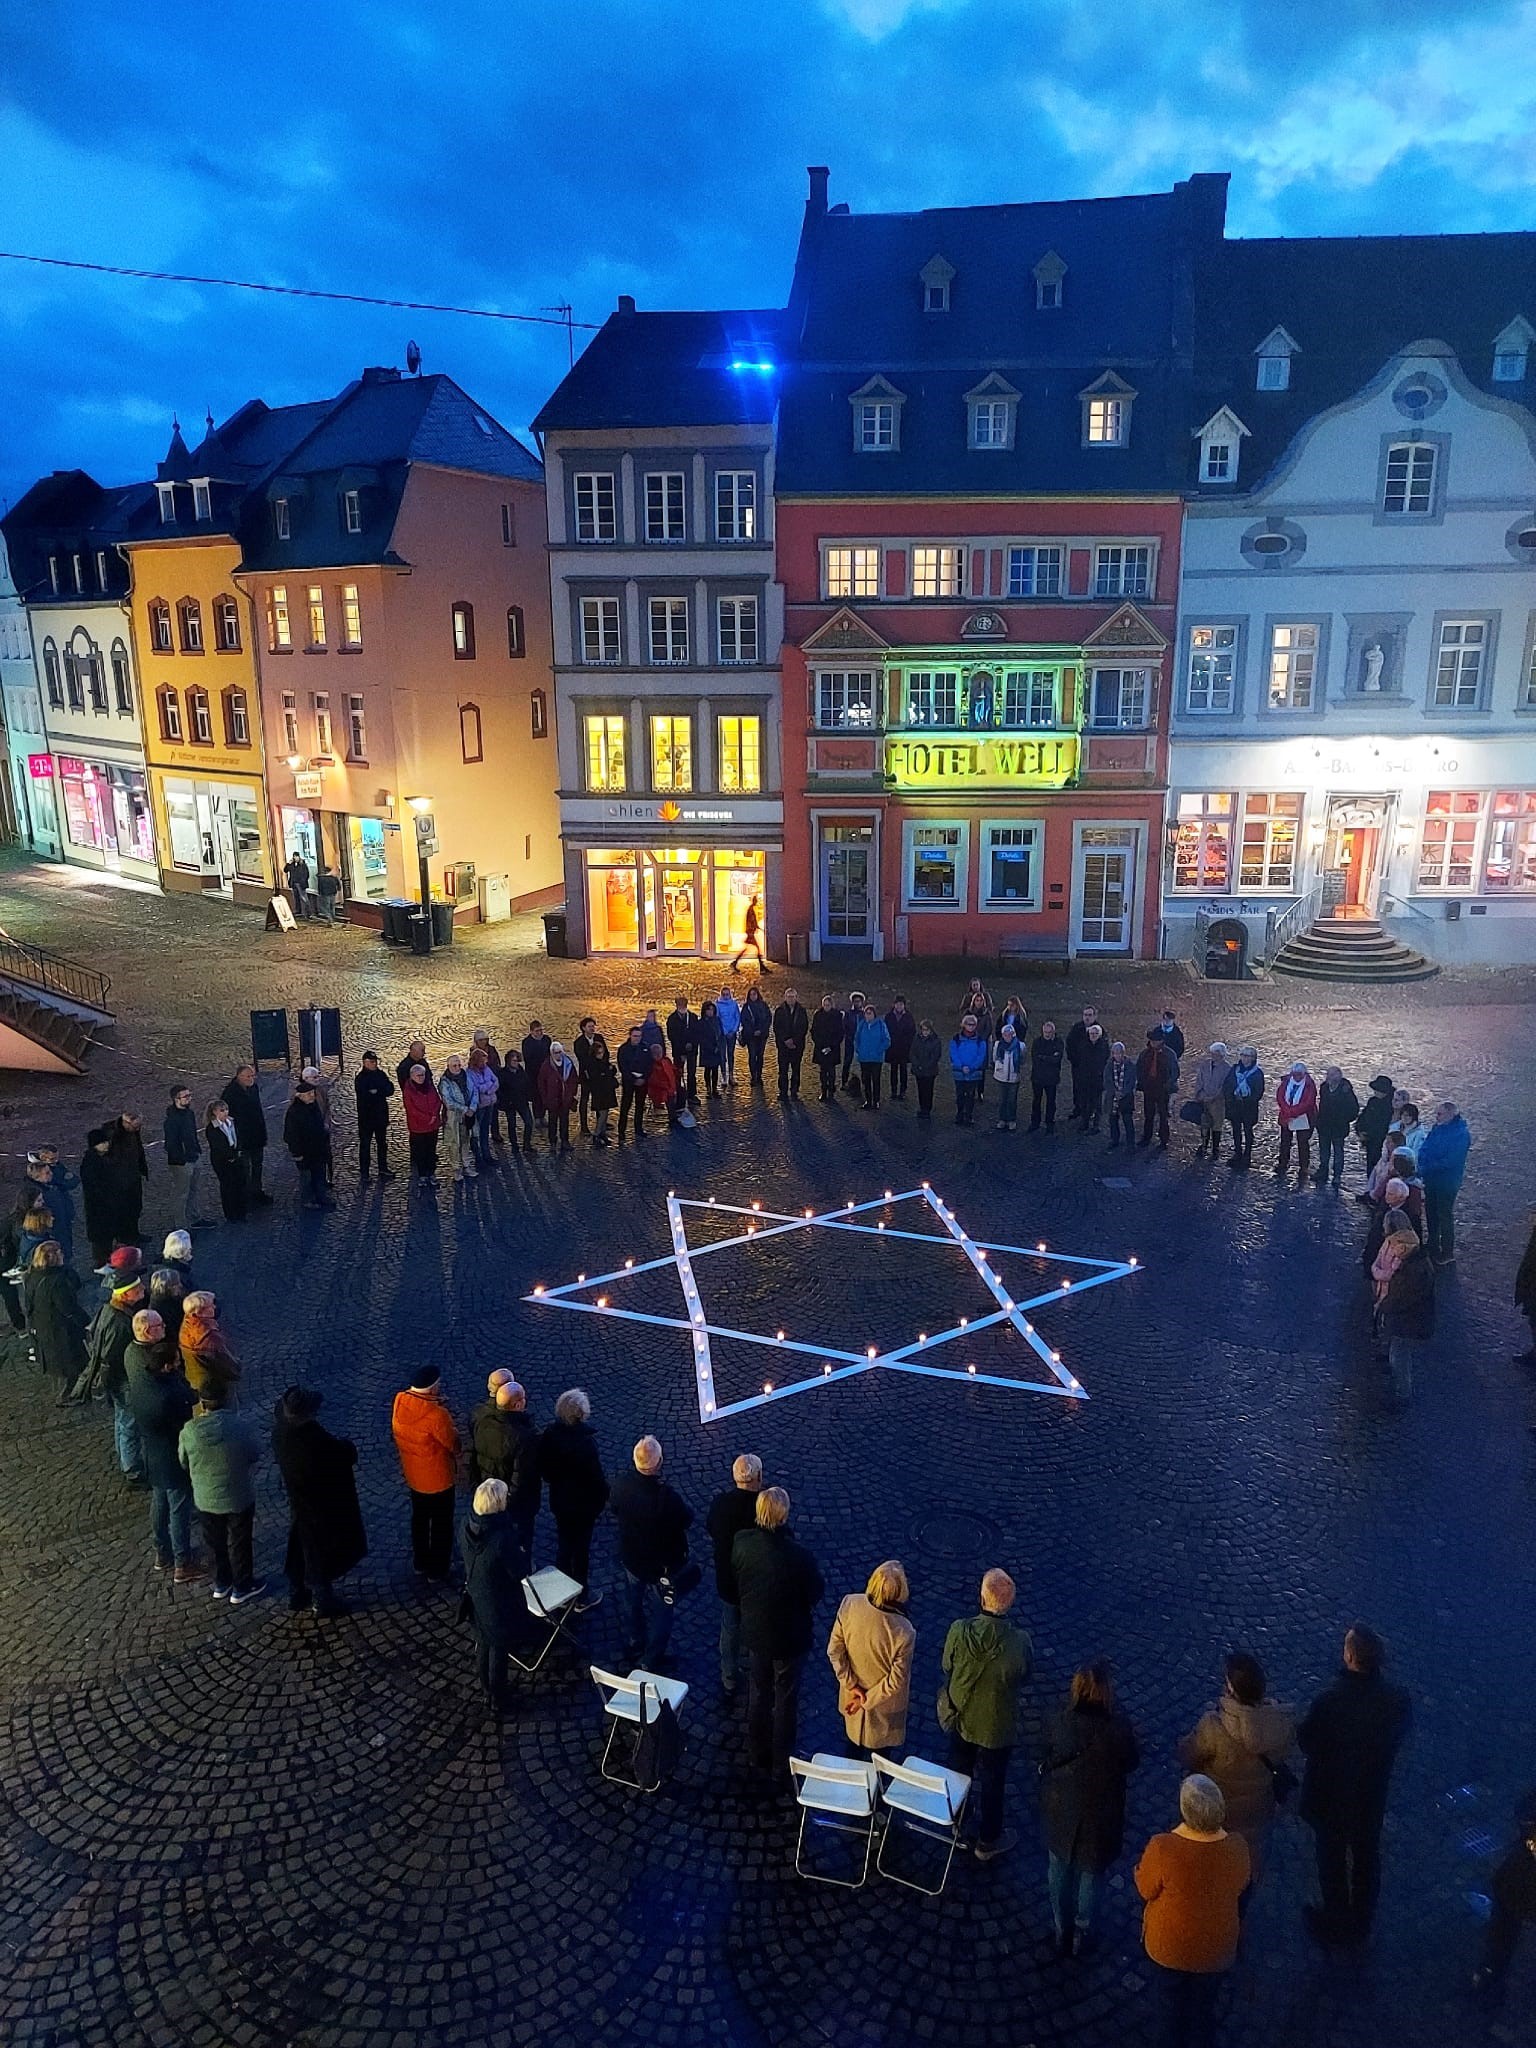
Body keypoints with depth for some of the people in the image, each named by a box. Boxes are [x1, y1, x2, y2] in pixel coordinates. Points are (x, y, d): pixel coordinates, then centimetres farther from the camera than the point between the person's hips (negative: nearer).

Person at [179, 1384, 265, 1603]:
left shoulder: (189, 1431, -17)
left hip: (205, 1499, 2)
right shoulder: (240, 1426, -22)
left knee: (216, 1543, 24)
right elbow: (256, 1454, -6)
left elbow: (184, 1464, 0)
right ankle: (242, 1588, 32)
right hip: (238, 1498, -2)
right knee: (239, 1543, 18)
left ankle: (221, 1584, 41)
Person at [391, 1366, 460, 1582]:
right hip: (438, 1478, -6)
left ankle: (420, 1563, 44)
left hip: (413, 1474, 6)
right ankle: (437, 1571, 29)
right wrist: (447, 1417, -8)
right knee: (441, 1524, 15)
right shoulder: (437, 1415, -34)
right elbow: (454, 1444, -21)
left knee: (419, 1518, 26)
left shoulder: (400, 1401, -14)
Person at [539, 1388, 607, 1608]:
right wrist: (602, 1498, -4)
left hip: (559, 1501, 5)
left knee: (563, 1545, 22)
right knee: (581, 1549, 12)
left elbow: (543, 1467, 0)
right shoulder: (586, 1441, -30)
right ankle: (582, 1597, 28)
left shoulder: (550, 1434, -13)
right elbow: (597, 1476, -21)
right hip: (584, 1504, -5)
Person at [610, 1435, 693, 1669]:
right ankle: (651, 1660, 35)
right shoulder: (667, 1496, -38)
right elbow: (687, 1520, -20)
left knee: (636, 1601, 30)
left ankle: (635, 1643, 52)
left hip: (630, 1557, 5)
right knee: (660, 1612, 20)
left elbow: (614, 1511, -3)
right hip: (661, 1565, -5)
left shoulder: (621, 1484, -24)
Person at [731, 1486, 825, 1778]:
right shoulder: (799, 1555, -33)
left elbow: (734, 1580, -3)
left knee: (758, 1694, 24)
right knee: (786, 1699, 19)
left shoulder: (742, 1544, -22)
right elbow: (816, 1593, -16)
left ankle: (757, 1755, 43)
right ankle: (782, 1761, 38)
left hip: (755, 1632, 3)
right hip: (790, 1637, -3)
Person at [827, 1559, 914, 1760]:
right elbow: (896, 1682, -24)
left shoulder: (849, 1604, -29)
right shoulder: (903, 1633, -38)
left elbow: (834, 1650, -16)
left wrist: (850, 1684, -7)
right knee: (880, 1753, 28)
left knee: (854, 1744, 33)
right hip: (884, 1706, -3)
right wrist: (867, 1701, -11)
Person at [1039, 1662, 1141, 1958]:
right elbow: (1132, 1761, -9)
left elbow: (1045, 1761, -9)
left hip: (1061, 1814, 1)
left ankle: (1062, 1932, 45)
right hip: (1100, 1817, -1)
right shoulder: (1119, 1729, -29)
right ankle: (1081, 1934, 44)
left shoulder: (1060, 1724, -25)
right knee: (1090, 1875, 26)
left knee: (1059, 1873, 26)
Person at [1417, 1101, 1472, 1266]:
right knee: (1431, 1214, 18)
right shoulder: (1436, 1128, 1)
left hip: (1447, 1183, -7)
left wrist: (1426, 1169, -24)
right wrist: (1422, 1166, -12)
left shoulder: (1461, 1134, -21)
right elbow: (1424, 1149, 6)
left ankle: (1447, 1254, 16)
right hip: (1430, 1180, 7)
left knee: (1445, 1216, 3)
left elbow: (1450, 1161, -26)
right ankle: (1433, 1247, 34)